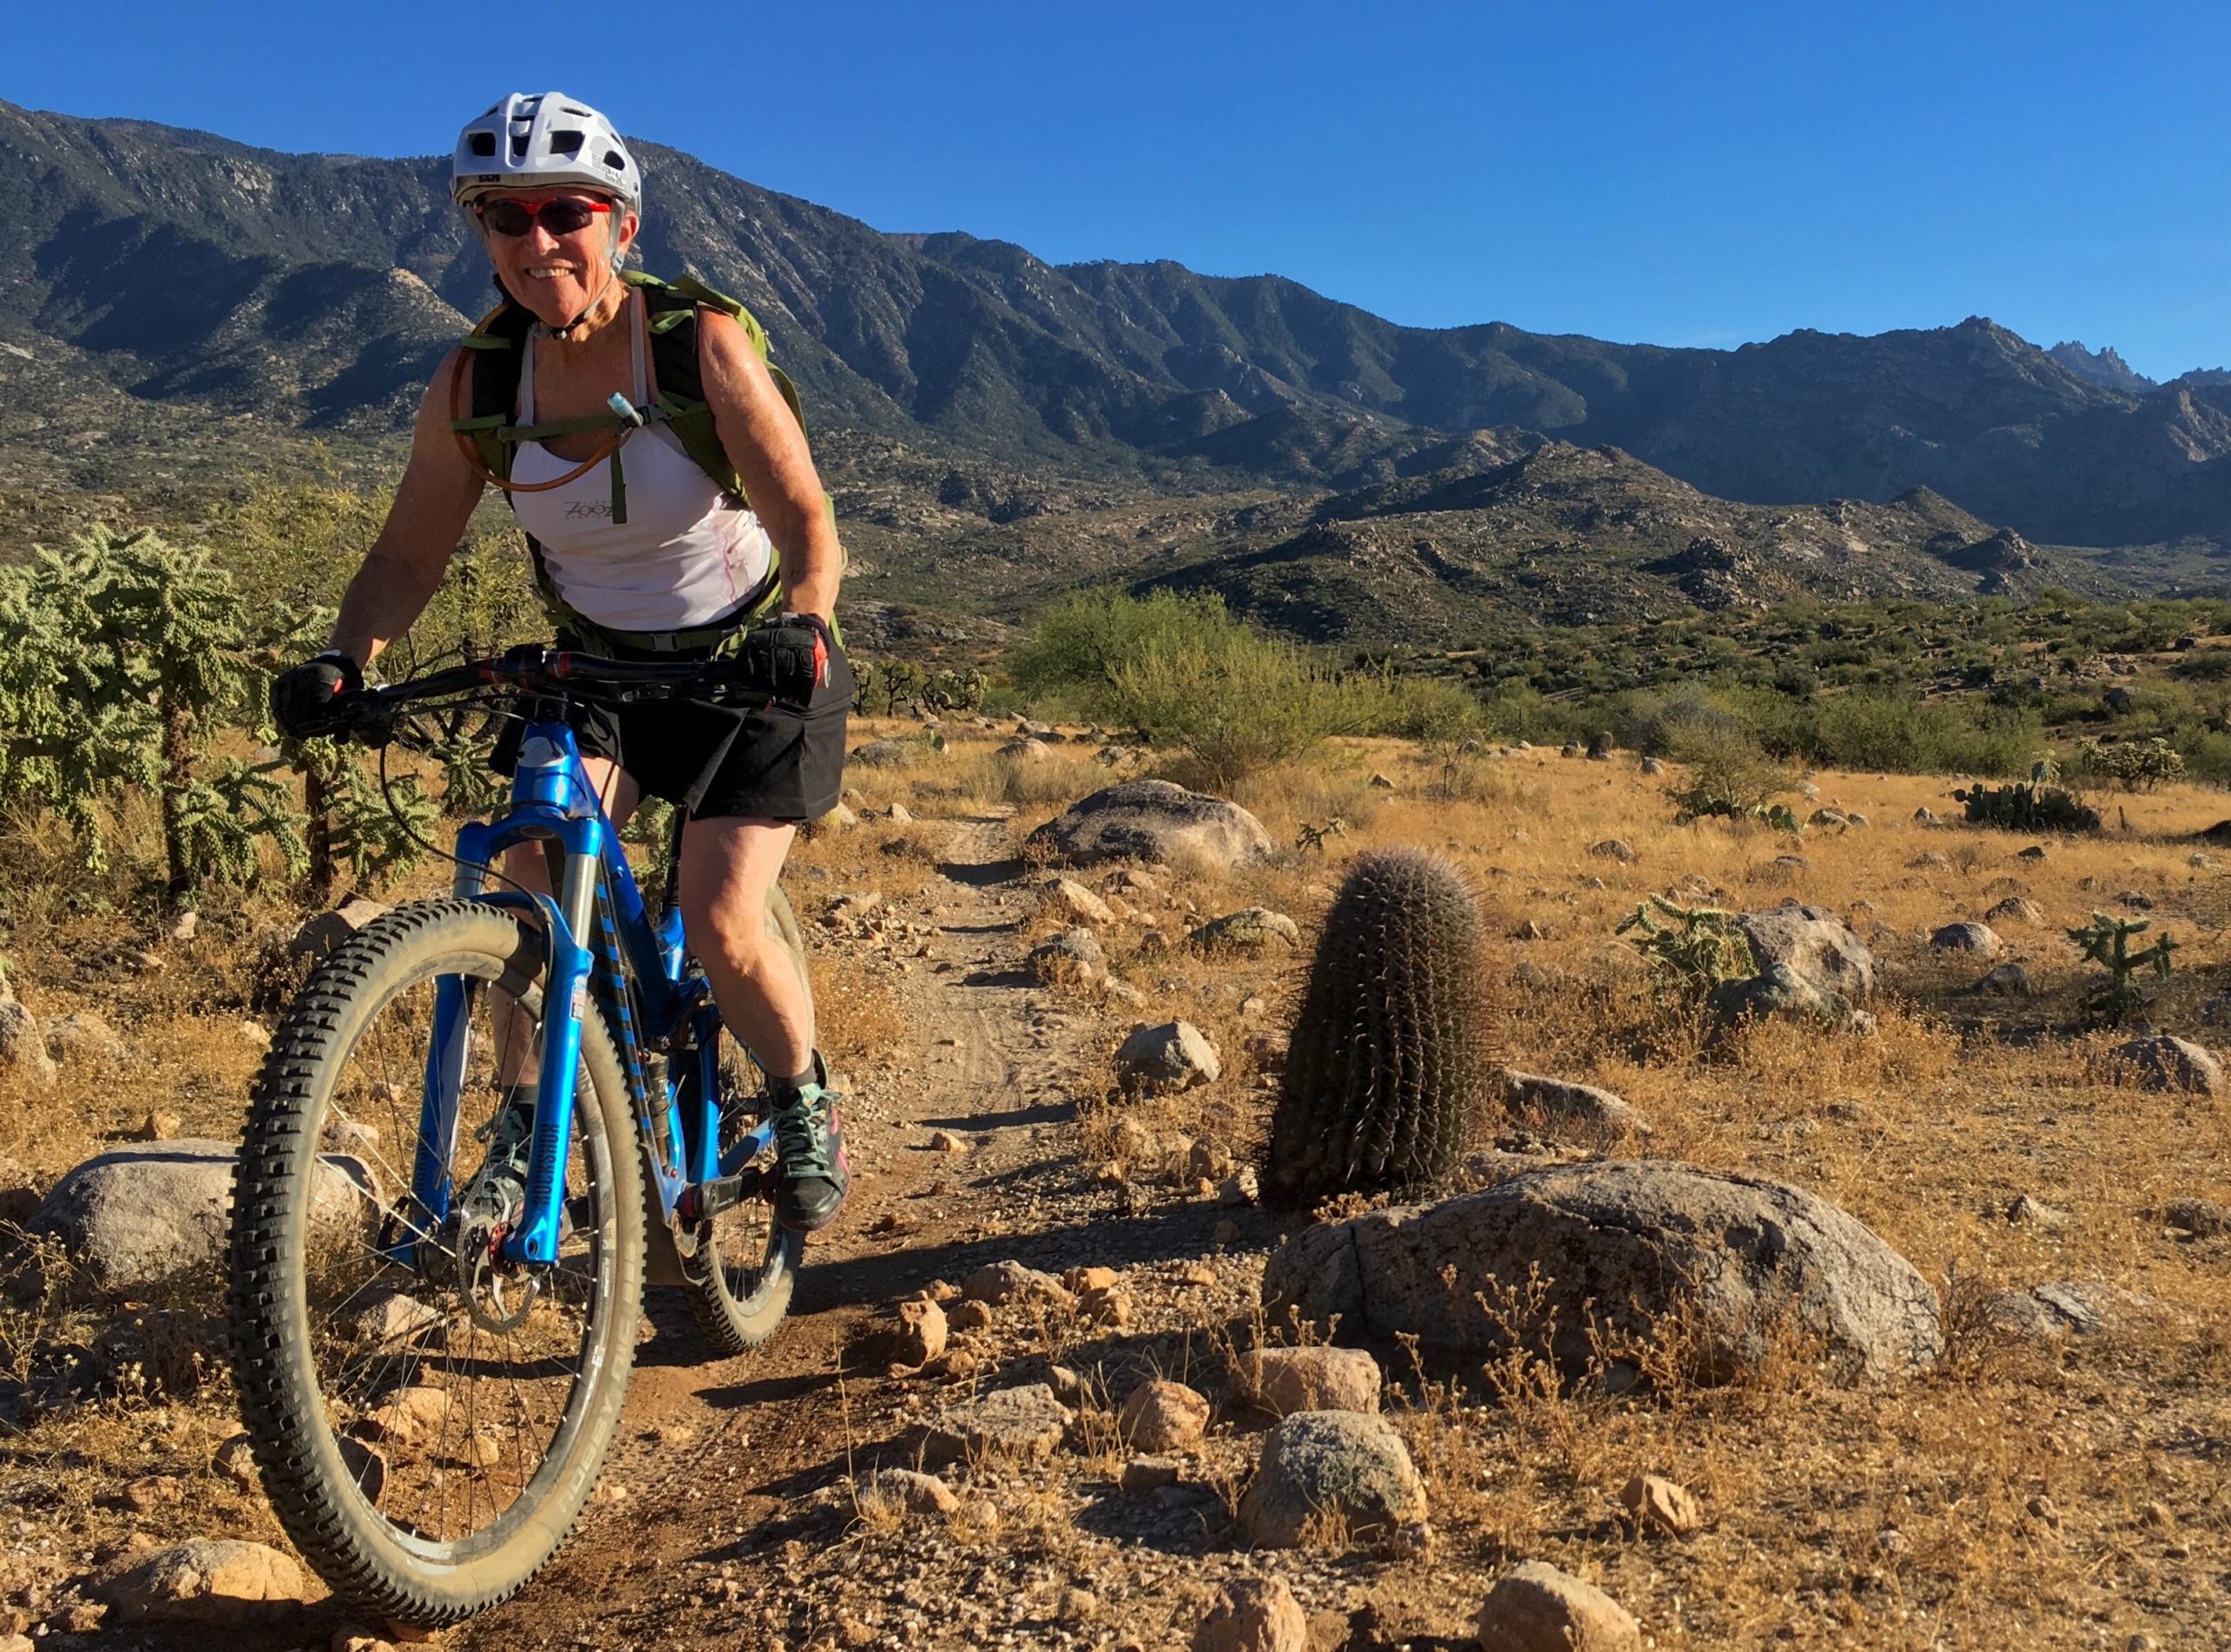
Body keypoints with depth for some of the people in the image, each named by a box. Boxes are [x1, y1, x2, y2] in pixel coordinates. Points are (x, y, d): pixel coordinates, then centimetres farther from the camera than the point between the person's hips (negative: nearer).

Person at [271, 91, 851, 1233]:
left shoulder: (702, 343, -20)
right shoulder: (475, 382, -10)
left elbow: (806, 522, -22)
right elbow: (409, 555, -5)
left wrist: (802, 625, -42)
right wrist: (346, 658, -23)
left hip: (742, 659, -3)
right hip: (596, 664, 3)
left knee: (719, 930, -13)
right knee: (535, 873, -19)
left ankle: (805, 1107, 15)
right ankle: (528, 1124, 0)